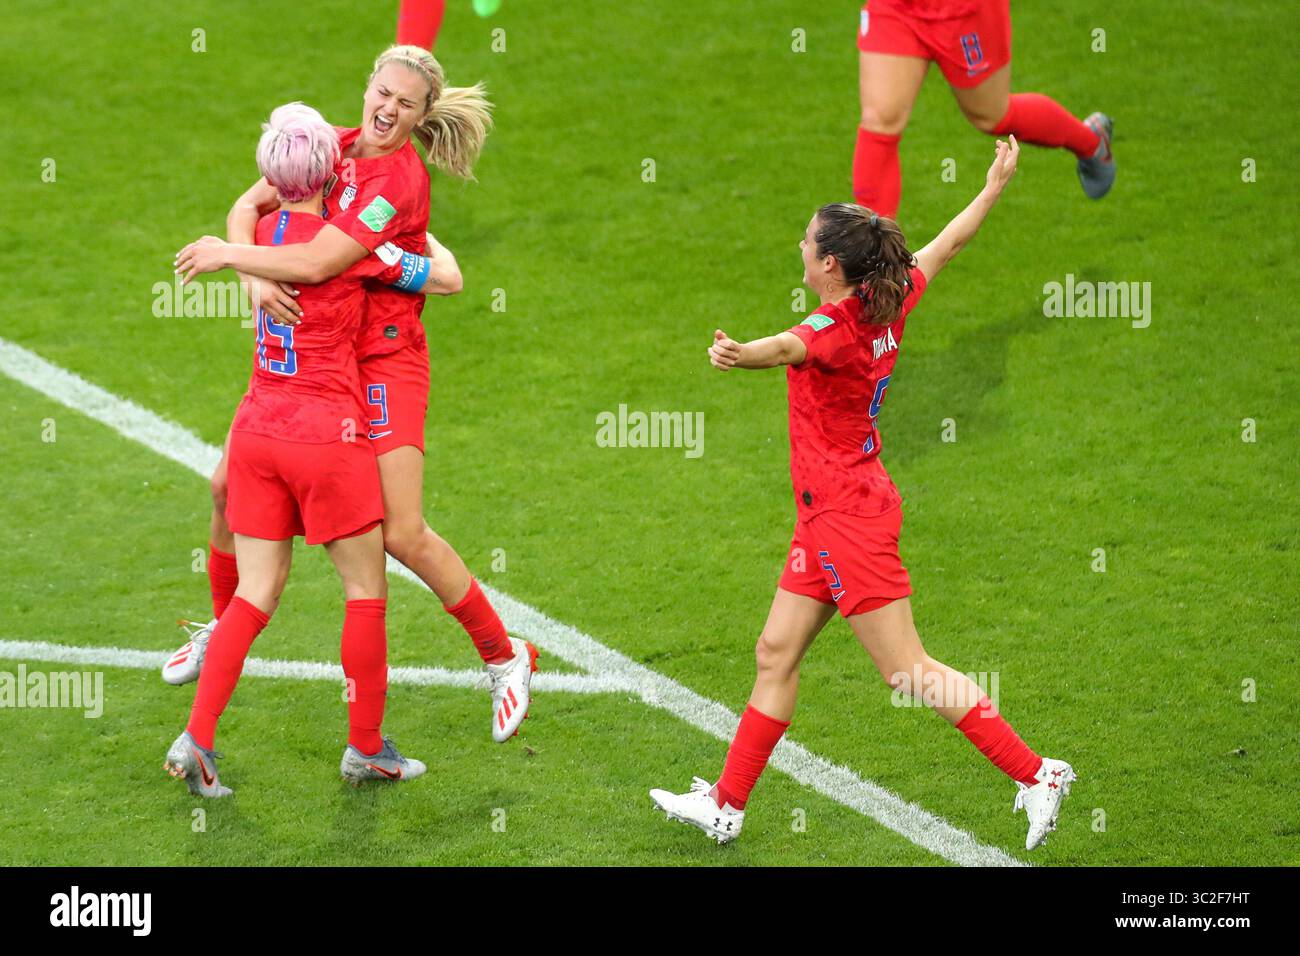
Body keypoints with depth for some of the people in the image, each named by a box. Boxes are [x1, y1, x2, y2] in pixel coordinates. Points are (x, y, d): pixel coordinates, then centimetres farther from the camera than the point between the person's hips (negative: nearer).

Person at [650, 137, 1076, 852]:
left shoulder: (836, 330, -22)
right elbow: (949, 242, 18)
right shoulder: (889, 303, 3)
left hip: (847, 516, -10)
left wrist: (742, 354, -68)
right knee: (776, 654, 12)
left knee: (909, 673, -5)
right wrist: (995, 184, 33)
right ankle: (726, 806, 18)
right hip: (831, 517, 10)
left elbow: (790, 346, -46)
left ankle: (1036, 773, -1)